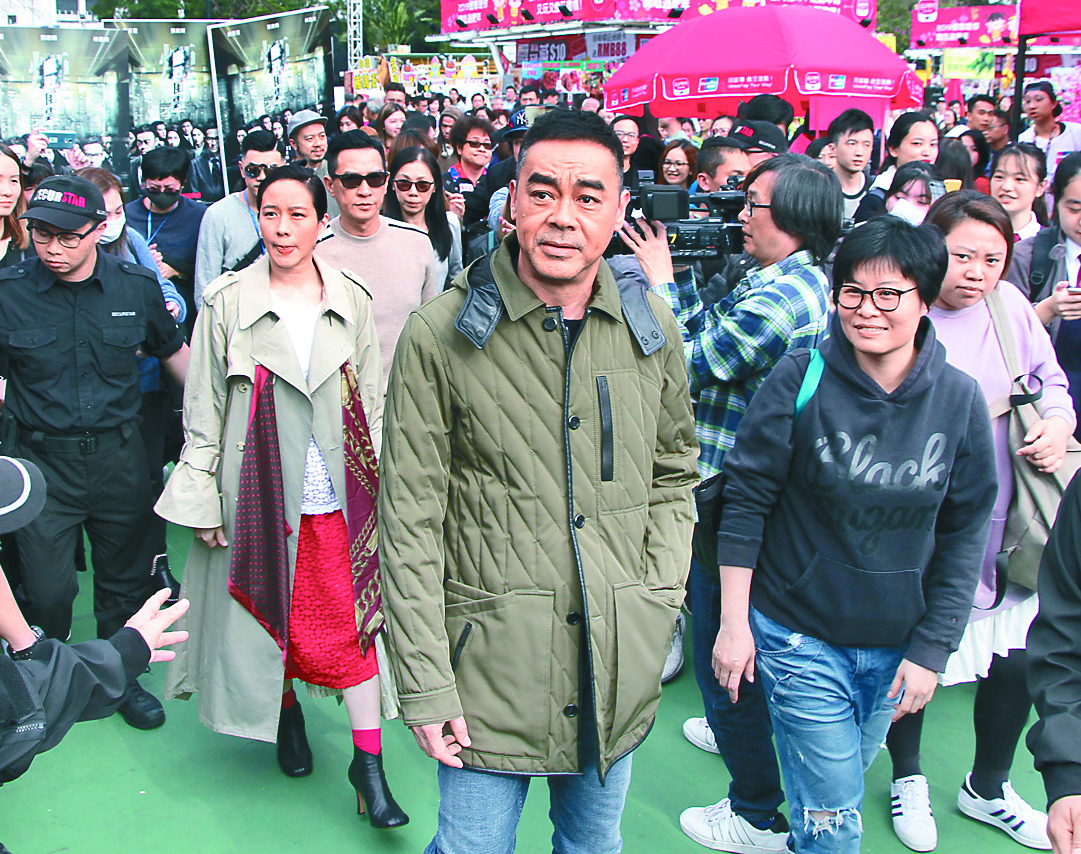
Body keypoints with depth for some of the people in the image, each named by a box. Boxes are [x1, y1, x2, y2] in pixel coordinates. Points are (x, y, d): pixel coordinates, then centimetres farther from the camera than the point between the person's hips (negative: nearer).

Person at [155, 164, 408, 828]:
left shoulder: (352, 301, 3)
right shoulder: (228, 302, -2)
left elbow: (372, 401, 8)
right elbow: (204, 407, 0)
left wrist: (377, 484, 7)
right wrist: (202, 498, -2)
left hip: (336, 493, 1)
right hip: (259, 492, 0)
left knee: (350, 619, 0)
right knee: (273, 614, 12)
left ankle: (369, 762, 11)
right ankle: (286, 710, 40)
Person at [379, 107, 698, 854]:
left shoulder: (653, 329, 0)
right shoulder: (440, 335, -12)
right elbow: (410, 520, -9)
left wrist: (659, 597, 2)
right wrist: (425, 682, -10)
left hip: (621, 669, 4)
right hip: (492, 664, -3)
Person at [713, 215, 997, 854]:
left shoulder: (960, 399, -5)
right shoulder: (801, 379, -13)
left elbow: (965, 532, 1)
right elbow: (746, 501, -8)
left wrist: (931, 650, 0)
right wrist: (734, 622, -8)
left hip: (897, 644, 3)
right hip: (799, 633, -3)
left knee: (842, 781, 21)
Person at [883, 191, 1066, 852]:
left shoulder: (1010, 304, 3)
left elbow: (1052, 381, 15)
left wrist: (1058, 424, -4)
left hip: (1001, 525, 5)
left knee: (1018, 661, 11)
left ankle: (988, 788, 38)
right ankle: (908, 778, 39)